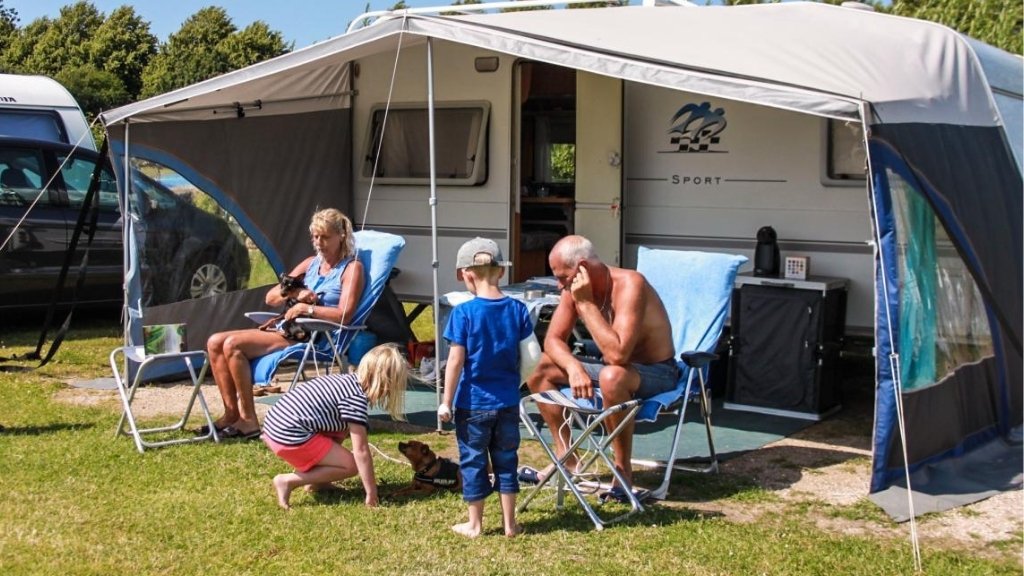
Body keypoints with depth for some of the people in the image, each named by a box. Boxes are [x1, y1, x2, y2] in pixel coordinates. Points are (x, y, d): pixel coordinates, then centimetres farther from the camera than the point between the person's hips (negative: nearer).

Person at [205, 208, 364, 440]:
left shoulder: (352, 268, -1)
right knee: (215, 342, -5)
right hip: (287, 330, 8)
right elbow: (270, 298, 18)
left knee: (233, 345, -24)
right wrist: (294, 293, -2)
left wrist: (306, 308, -17)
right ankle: (232, 413, -3)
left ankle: (248, 420, -18)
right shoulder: (310, 263, 19)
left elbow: (344, 315, -15)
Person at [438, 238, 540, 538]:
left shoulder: (463, 312, -14)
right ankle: (509, 522, 22)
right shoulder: (517, 310, -3)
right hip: (508, 401, 3)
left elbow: (456, 360, -14)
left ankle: (474, 524, 20)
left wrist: (446, 402, -7)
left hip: (473, 402, -3)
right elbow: (532, 357, -2)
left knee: (473, 460, 10)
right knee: (506, 459, 15)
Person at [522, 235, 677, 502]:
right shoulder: (574, 288, -6)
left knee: (612, 376, -40)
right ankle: (565, 457, 6)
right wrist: (573, 367, -24)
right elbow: (553, 339, -3)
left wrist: (586, 303, -34)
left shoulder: (629, 285, -29)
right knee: (541, 367, -2)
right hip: (613, 366, 8)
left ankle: (623, 468, -21)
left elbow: (617, 354, -39)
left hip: (656, 372, -8)